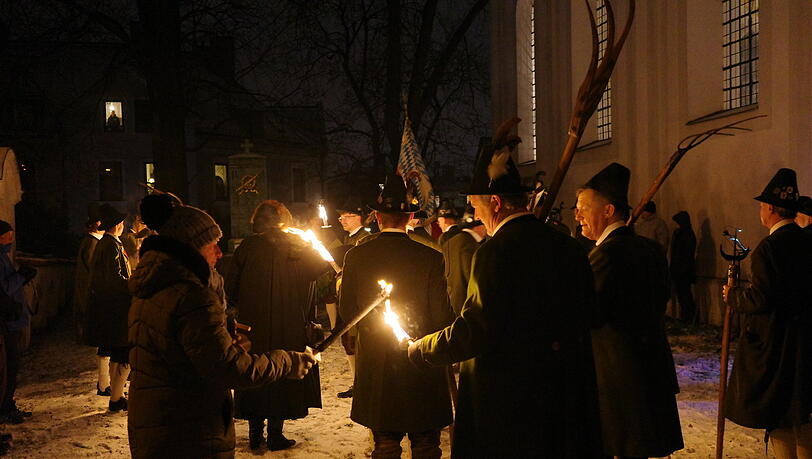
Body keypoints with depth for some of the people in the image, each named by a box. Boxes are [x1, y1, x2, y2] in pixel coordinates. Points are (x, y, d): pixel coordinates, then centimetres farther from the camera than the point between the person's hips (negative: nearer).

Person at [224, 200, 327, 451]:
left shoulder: (246, 247, -2)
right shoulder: (296, 247, -4)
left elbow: (230, 288, -3)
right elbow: (323, 266, 7)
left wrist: (244, 307, 13)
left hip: (252, 326, 1)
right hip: (288, 326, -1)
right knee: (282, 374, 7)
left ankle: (255, 433, 16)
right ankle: (275, 434, 8)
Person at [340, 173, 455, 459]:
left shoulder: (356, 256, -4)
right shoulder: (430, 258, -11)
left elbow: (347, 310, 2)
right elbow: (443, 315, -9)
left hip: (375, 365, 3)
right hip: (422, 367, -2)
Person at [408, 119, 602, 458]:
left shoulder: (494, 252, -18)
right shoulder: (567, 246, 4)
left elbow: (473, 332, -19)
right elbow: (586, 313, 11)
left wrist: (420, 351, -4)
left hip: (506, 400, -7)